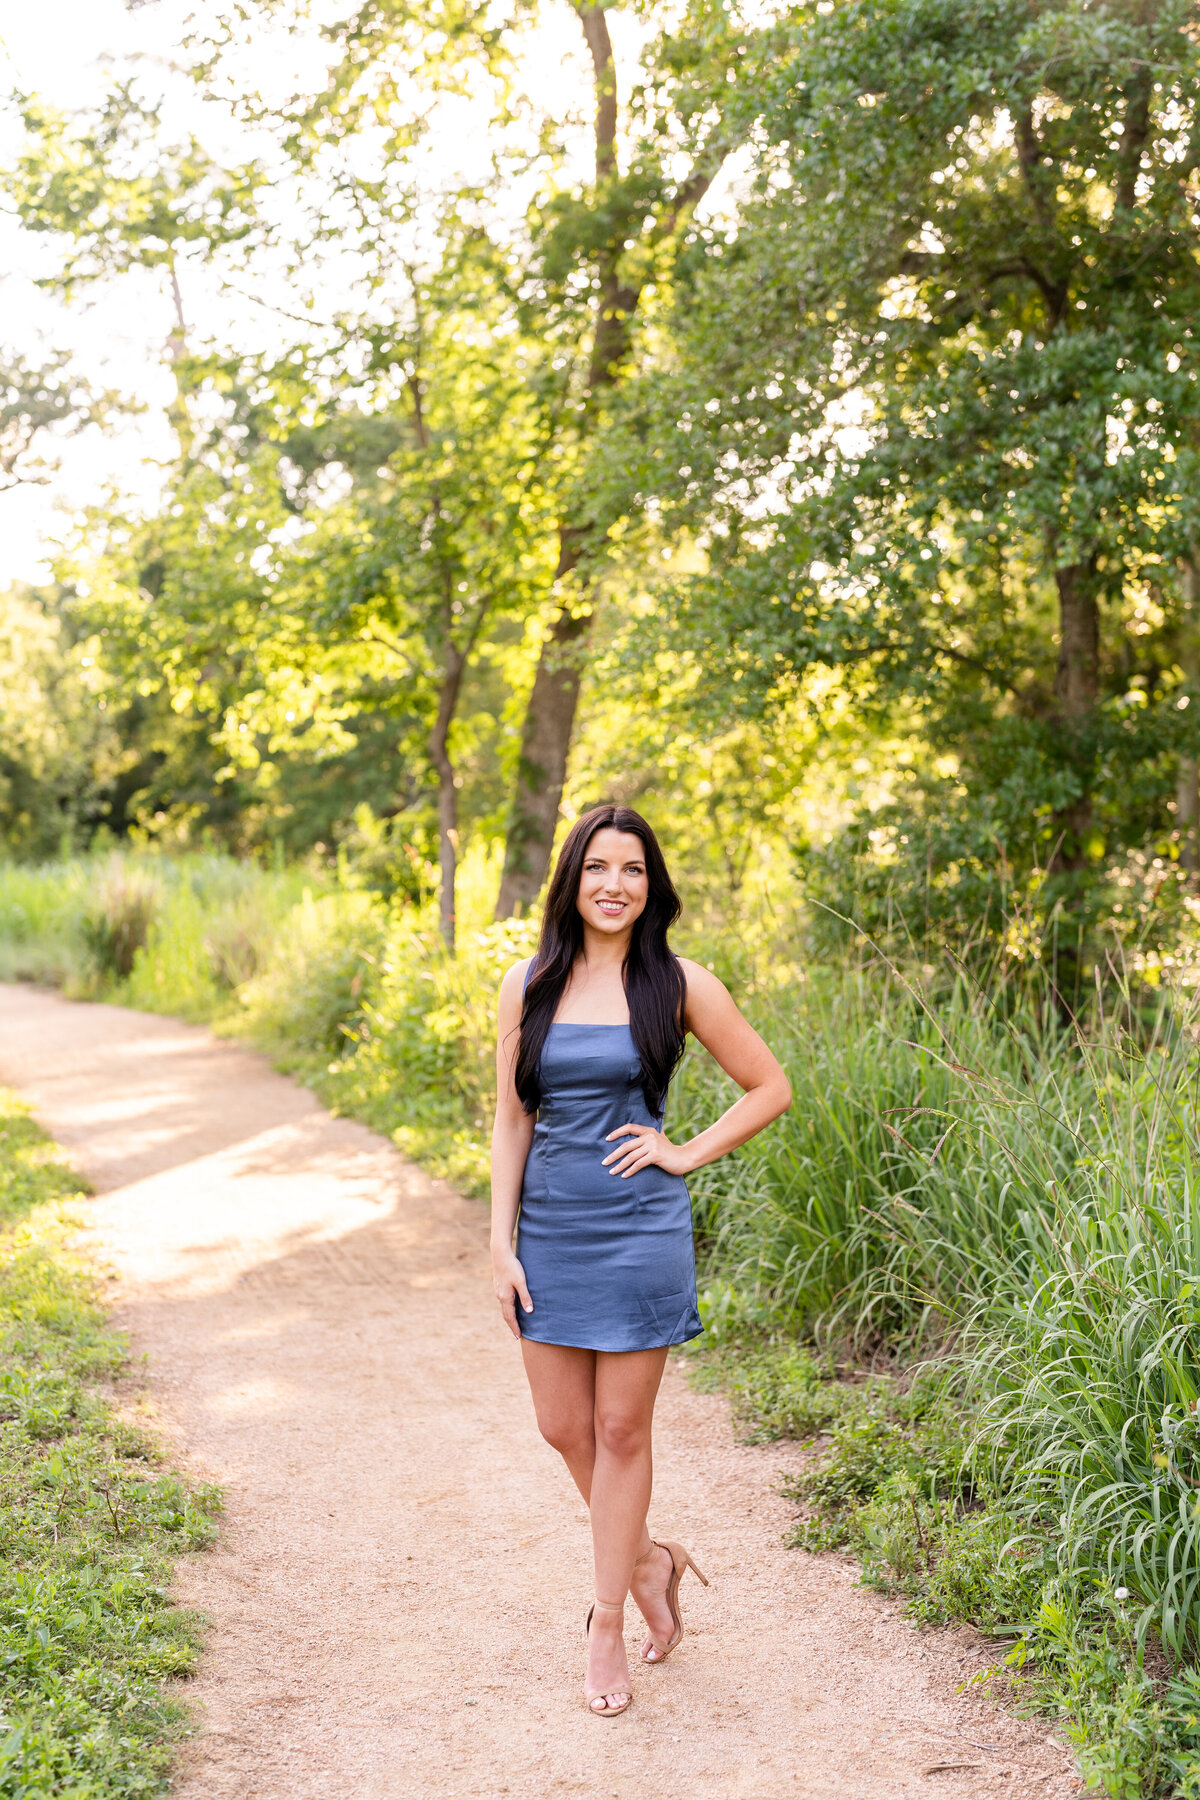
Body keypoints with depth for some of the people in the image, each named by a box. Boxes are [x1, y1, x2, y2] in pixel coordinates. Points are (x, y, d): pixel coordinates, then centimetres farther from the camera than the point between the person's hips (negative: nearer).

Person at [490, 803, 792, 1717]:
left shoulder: (678, 983, -4)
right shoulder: (529, 984, 2)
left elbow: (770, 1088, 3)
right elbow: (511, 1120, 5)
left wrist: (687, 1154, -4)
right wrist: (502, 1240, 0)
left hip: (639, 1231, -3)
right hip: (549, 1232, 3)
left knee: (621, 1431, 5)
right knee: (563, 1426, 9)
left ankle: (607, 1626, 19)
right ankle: (652, 1557, 34)